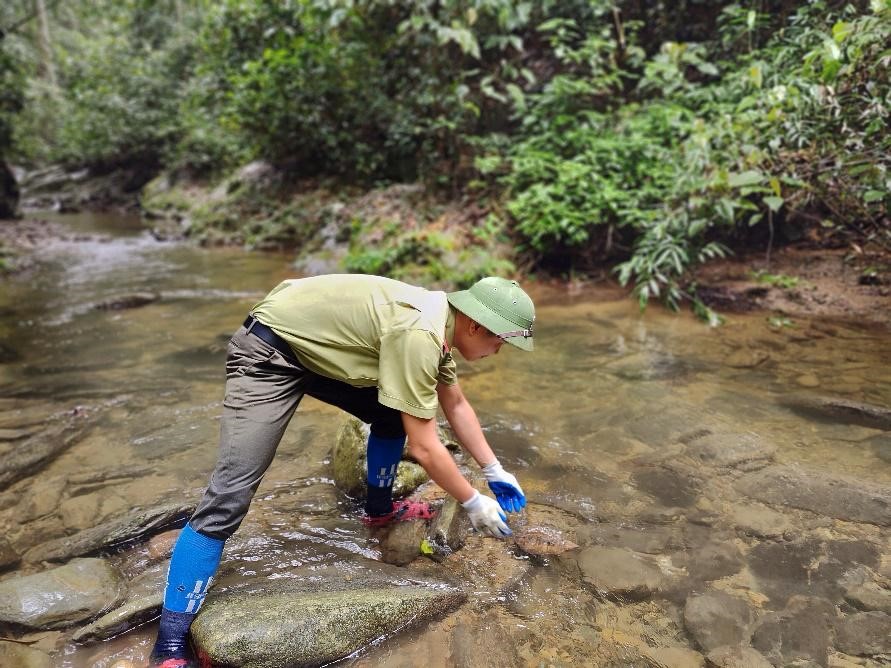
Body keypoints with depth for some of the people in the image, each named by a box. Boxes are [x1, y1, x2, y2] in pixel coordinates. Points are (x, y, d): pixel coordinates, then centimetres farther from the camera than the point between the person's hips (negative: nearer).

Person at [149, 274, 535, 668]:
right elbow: (423, 448, -24)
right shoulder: (418, 335, -29)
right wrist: (474, 503, -9)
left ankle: (379, 509, 33)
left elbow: (456, 406, 15)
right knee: (230, 494, -13)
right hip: (268, 352, -9)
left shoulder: (440, 322, 1)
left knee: (393, 412, 11)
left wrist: (495, 471, 17)